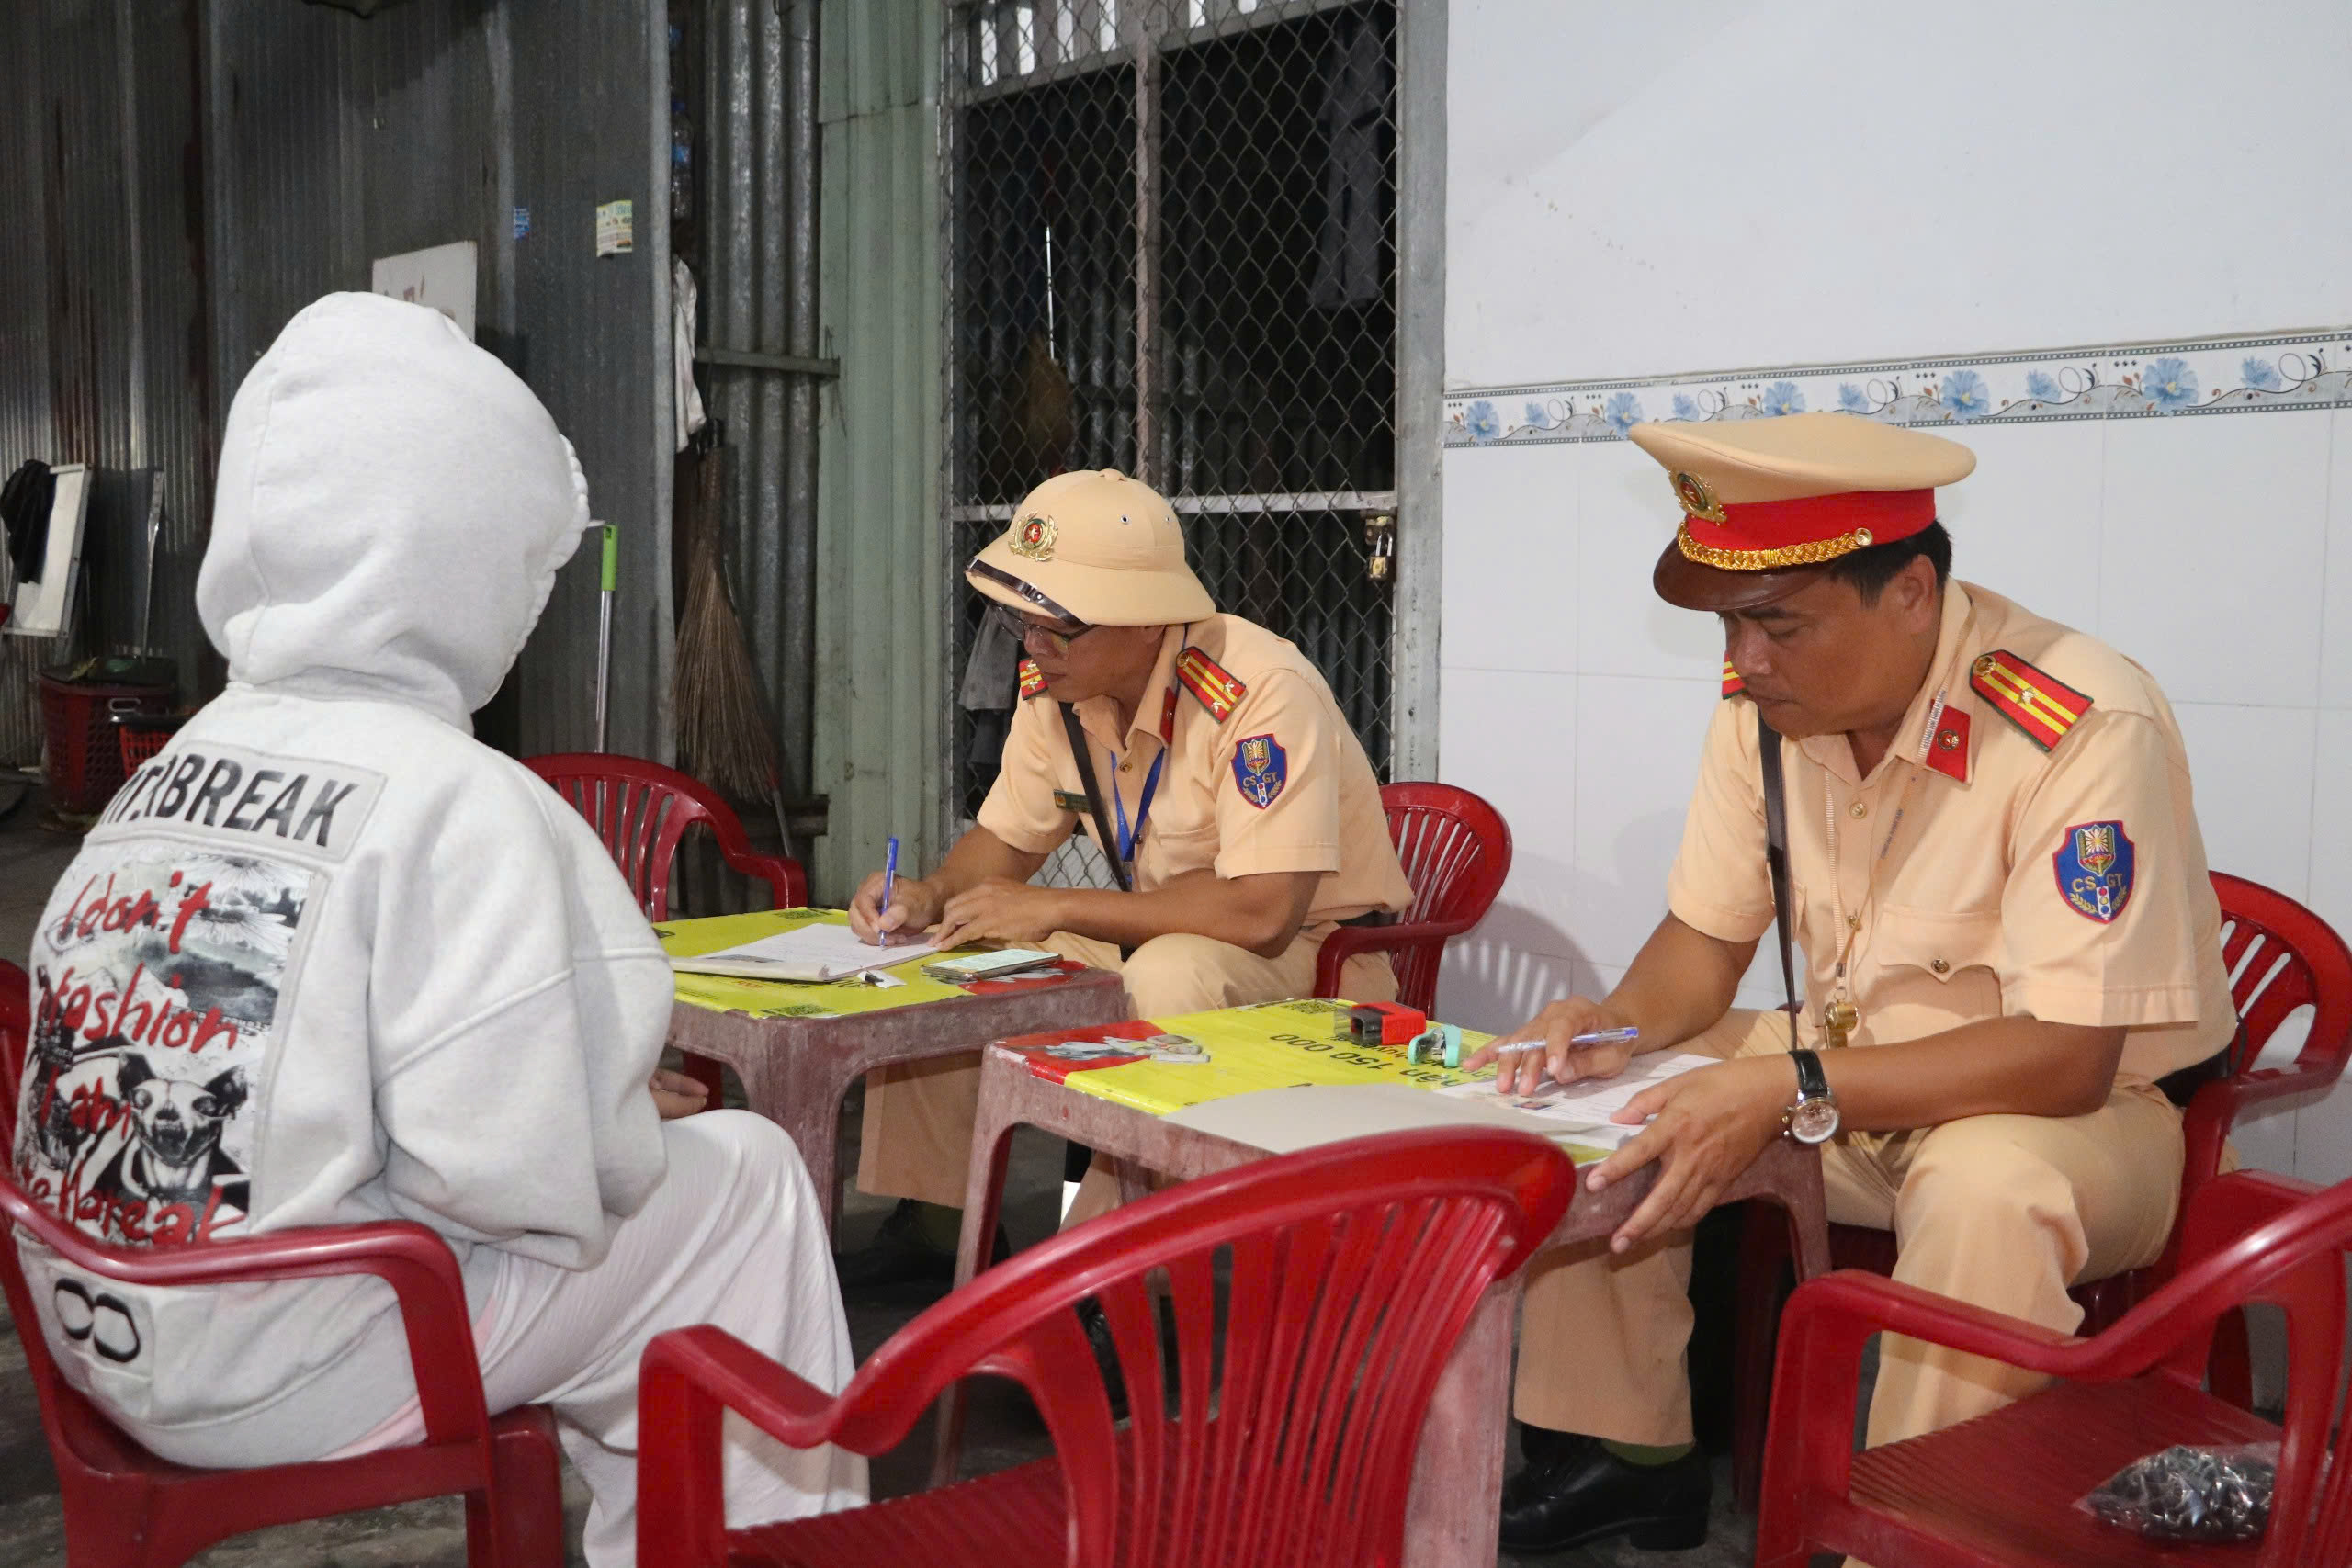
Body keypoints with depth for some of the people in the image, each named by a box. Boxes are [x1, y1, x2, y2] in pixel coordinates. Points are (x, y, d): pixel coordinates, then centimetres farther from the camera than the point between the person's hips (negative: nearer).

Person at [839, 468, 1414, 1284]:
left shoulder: (1262, 692, -29)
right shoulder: (1055, 684, -5)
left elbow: (1261, 912, -34)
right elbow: (1007, 840, 10)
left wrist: (1053, 909, -27)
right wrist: (929, 894, -14)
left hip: (1314, 950, -7)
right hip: (1158, 937, 8)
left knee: (1173, 976, -39)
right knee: (930, 947, -3)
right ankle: (931, 1224, 9)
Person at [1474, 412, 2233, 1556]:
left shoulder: (2088, 727, -28)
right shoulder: (1765, 699, -7)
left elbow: (2066, 1056, -29)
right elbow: (1706, 937, 3)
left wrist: (1794, 1093, -36)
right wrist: (1623, 1021, -19)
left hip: (2084, 1106, -6)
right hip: (1846, 1066, 7)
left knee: (1987, 1191, -38)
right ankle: (1630, 1460, 10)